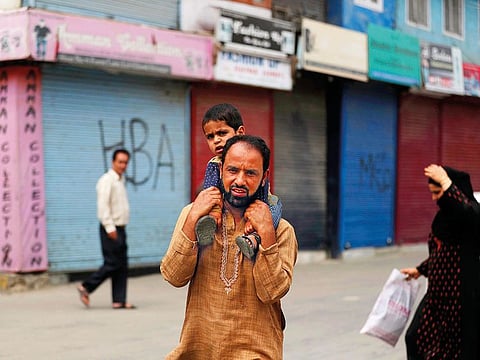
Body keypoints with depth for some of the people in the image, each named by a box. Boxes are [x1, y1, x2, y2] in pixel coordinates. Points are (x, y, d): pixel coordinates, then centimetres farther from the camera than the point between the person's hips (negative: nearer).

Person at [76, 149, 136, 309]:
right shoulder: (107, 180, -11)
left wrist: (118, 228, 18)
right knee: (112, 264, -8)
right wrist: (110, 227, -23)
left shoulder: (121, 180, 18)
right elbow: (103, 205, -19)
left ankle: (119, 300, 8)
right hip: (111, 229, -9)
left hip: (120, 228, 9)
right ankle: (86, 287, 4)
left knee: (122, 266, 6)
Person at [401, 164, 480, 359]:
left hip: (462, 291, -9)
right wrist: (419, 270, 30)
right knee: (416, 338, 6)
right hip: (439, 289, 9)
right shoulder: (445, 213, 12)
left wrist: (445, 181, -33)